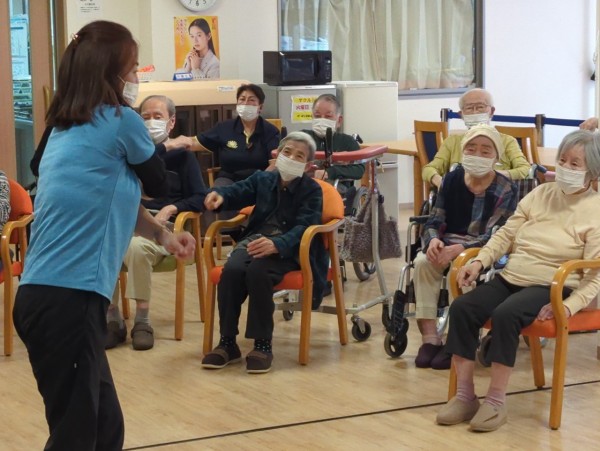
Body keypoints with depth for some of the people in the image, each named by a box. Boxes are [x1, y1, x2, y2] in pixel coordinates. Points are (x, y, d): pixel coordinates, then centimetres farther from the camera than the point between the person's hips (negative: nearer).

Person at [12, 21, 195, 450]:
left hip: (47, 295, 9)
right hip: (67, 300, -9)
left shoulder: (68, 126, 16)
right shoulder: (121, 121, -8)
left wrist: (163, 234, 18)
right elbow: (159, 184, 8)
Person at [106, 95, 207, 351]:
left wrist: (171, 208, -12)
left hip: (161, 226, -3)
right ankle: (113, 320, -21)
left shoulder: (182, 155, 13)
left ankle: (142, 322, -28)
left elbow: (200, 198, 4)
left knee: (136, 247, -38)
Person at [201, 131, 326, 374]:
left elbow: (303, 226, -13)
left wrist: (276, 244, -33)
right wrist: (220, 195, -24)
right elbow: (239, 191, 3)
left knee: (258, 271, -35)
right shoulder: (262, 179, 14)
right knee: (232, 270, -29)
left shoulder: (312, 190, 1)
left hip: (289, 248, -4)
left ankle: (263, 345, -24)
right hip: (255, 239, 4)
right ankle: (227, 342, -18)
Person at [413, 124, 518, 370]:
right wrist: (433, 240, -21)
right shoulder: (452, 180, 4)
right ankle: (430, 337, -26)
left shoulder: (506, 190, -8)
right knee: (422, 261, -27)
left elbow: (495, 236, -17)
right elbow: (435, 221, 4)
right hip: (449, 244, 4)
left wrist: (459, 249, -30)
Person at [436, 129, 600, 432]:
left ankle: (496, 402, -21)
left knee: (505, 315, -33)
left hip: (551, 287, -6)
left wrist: (569, 306, -22)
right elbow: (506, 234, 15)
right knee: (461, 308, -18)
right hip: (510, 278, 6)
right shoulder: (541, 194, 15)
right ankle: (465, 396, -12)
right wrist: (479, 261, -1)